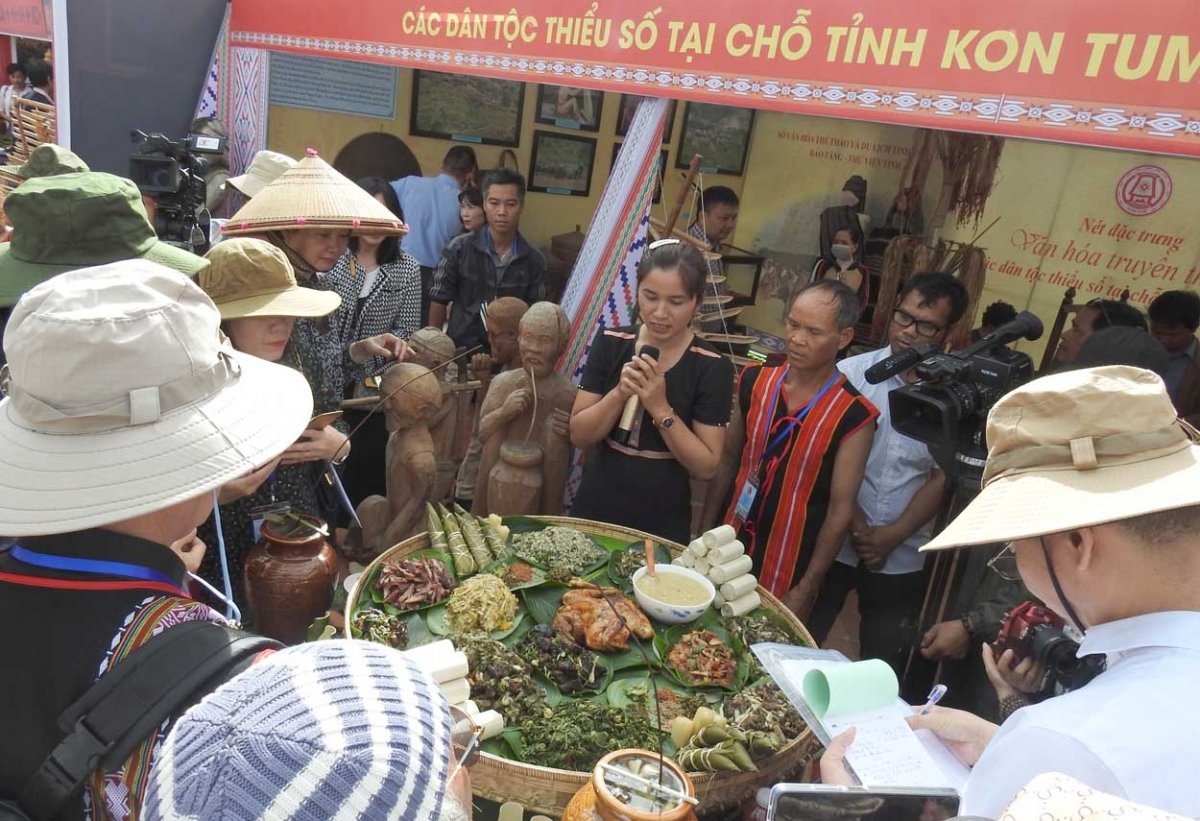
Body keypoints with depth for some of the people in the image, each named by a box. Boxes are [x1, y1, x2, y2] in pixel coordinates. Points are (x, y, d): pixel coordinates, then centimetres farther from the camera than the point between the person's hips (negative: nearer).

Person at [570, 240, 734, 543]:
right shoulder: (610, 342, -4)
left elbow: (706, 466, -13)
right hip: (594, 511, 3)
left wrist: (660, 408, -24)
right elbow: (579, 436, -5)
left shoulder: (712, 367, -12)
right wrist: (619, 394, -21)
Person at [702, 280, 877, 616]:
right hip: (729, 549, 4)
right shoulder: (755, 382, -3)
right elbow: (728, 462, 5)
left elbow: (840, 512, -12)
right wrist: (704, 535, 5)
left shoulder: (853, 417, -15)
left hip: (788, 572, -3)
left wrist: (805, 591, -10)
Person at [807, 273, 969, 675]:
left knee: (884, 666, 14)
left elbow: (944, 477, -2)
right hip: (833, 541, 0)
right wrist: (856, 525, -12)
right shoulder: (852, 373, -8)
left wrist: (895, 534, -10)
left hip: (902, 558, 1)